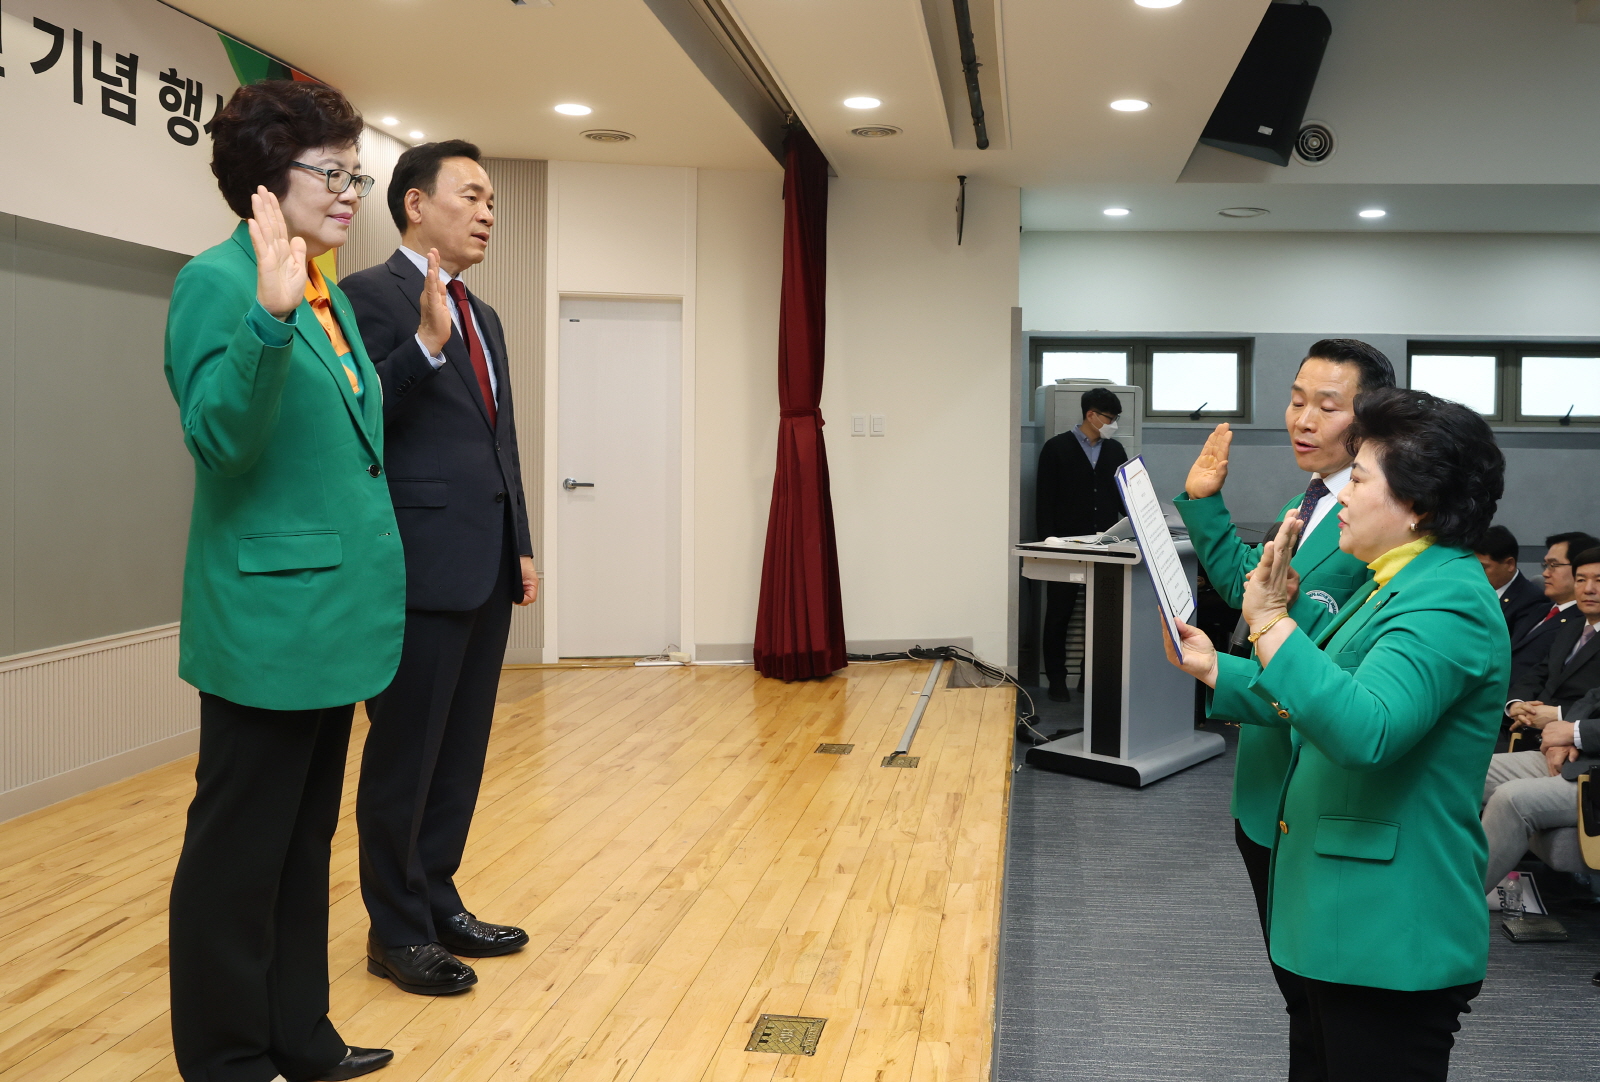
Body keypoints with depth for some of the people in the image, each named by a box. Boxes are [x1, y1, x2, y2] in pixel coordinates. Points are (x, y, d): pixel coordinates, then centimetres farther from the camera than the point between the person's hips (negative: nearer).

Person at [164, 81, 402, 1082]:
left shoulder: (332, 295, 14)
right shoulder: (220, 282, -11)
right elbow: (217, 439, -24)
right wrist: (271, 318, -34)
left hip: (335, 617, 9)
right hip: (268, 619, -9)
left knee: (308, 841, 17)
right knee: (240, 851, 4)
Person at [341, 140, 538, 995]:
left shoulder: (482, 317, 18)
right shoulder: (368, 297, -7)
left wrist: (520, 548, 16)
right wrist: (425, 343, -25)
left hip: (486, 571, 8)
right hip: (422, 569, -8)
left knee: (460, 754, 15)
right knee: (405, 757, 4)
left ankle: (437, 901, 30)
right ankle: (397, 932, 18)